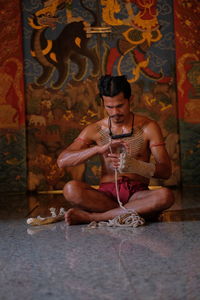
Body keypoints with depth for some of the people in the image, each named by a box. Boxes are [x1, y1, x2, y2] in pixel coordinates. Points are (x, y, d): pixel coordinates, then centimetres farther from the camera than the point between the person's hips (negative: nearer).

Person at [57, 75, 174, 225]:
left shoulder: (148, 127, 3)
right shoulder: (95, 130, 7)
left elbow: (166, 171, -4)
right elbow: (62, 161, -4)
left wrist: (134, 166, -24)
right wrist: (99, 149, -19)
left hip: (137, 194, 1)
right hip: (107, 193, 0)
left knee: (166, 196, -34)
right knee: (71, 189, -29)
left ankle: (92, 216, -27)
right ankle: (135, 211, -24)